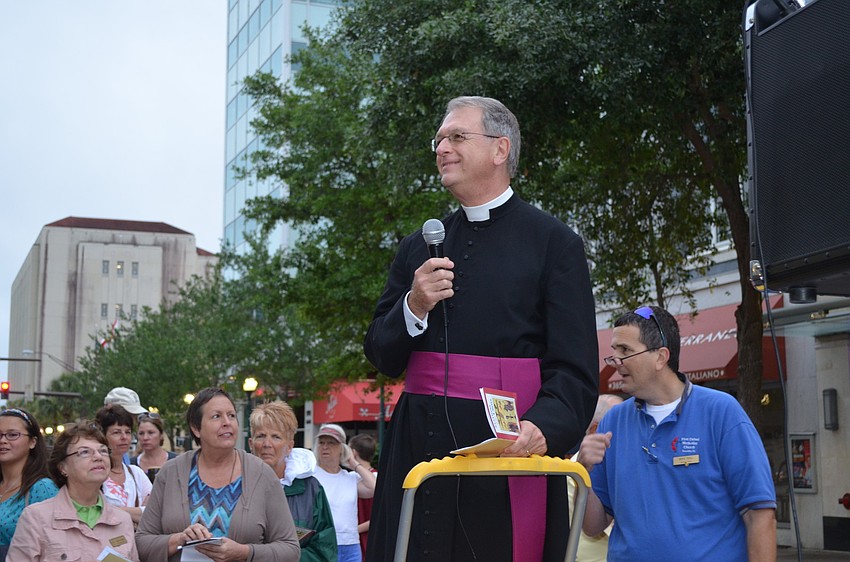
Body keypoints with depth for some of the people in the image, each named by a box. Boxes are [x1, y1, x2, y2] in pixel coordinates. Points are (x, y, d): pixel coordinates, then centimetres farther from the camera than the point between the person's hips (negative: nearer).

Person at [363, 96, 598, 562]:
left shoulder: (554, 243, 0)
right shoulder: (418, 247, 16)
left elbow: (575, 371, -7)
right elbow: (381, 358, 15)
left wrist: (544, 427, -26)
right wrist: (414, 308, -4)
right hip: (418, 450, 4)